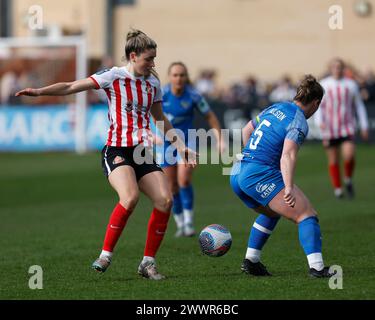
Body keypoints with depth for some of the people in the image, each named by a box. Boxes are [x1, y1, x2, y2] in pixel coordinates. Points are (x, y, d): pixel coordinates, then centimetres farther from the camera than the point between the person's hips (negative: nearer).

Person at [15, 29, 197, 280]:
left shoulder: (153, 83, 13)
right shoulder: (114, 76, -3)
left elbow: (161, 119, 27)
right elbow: (71, 88, -5)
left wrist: (181, 147, 25)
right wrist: (40, 91, -17)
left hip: (143, 153, 6)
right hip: (117, 150, -6)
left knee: (165, 200, -12)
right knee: (130, 197, -30)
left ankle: (148, 262, 1)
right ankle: (106, 255, -15)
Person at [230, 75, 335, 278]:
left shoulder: (274, 108, 17)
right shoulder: (299, 122, -7)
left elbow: (246, 130, 29)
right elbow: (287, 156, -22)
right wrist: (289, 188, -30)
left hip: (237, 174, 9)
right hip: (261, 175, -9)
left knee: (271, 213, 32)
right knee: (307, 215, -8)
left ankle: (251, 261, 27)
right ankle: (316, 267, -23)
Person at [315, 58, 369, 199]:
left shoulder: (351, 85, 6)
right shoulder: (324, 85, 2)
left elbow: (359, 106, 12)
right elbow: (318, 106, 0)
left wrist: (364, 127, 9)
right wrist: (320, 122, -16)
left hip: (347, 128, 0)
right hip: (330, 128, 0)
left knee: (349, 155, -20)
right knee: (333, 160, 2)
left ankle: (348, 180, 6)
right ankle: (337, 188, 17)